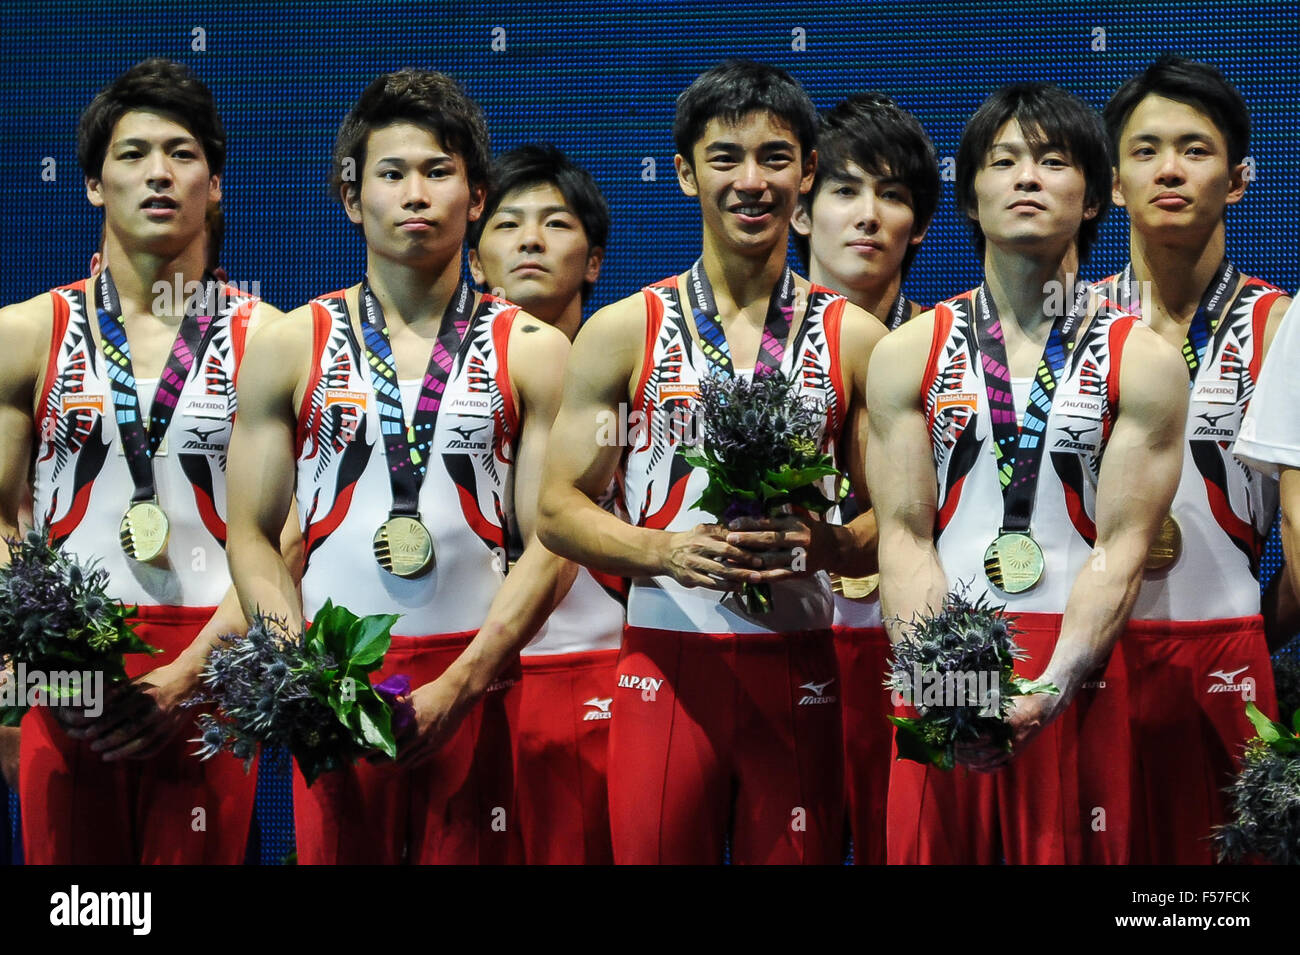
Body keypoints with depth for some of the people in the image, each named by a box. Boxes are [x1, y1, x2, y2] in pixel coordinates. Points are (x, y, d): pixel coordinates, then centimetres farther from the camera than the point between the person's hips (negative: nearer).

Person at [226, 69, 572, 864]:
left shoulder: (532, 352, 4)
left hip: (477, 687, -1)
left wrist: (456, 688, -12)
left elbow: (551, 547, -1)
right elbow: (254, 538, 6)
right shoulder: (291, 347, 6)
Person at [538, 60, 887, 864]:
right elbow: (560, 510, 3)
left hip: (799, 668, 1)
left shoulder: (856, 340, 7)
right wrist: (666, 550, -14)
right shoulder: (622, 332, 5)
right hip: (665, 664, 0)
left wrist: (828, 547, -14)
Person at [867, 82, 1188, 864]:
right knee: (931, 843, 4)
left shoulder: (1143, 361, 2)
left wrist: (1049, 692, -19)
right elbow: (905, 536, 0)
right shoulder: (909, 354, 7)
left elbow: (1121, 550, -5)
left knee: (1068, 849, 1)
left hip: (1076, 676, -1)